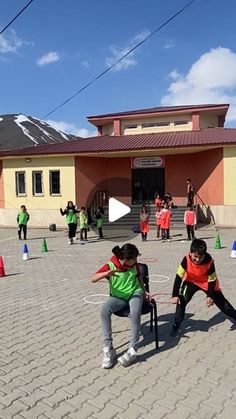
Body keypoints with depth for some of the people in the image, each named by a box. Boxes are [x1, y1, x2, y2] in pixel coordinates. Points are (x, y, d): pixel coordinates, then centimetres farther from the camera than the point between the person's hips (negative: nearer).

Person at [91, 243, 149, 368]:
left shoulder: (134, 264, -4)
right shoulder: (110, 265, -16)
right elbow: (93, 278, -25)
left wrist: (144, 291, 7)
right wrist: (106, 273, -43)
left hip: (135, 293, 1)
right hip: (118, 296, -1)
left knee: (135, 313, -34)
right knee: (104, 310, -32)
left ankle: (132, 350, -24)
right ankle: (108, 349, -23)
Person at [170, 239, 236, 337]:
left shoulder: (209, 261, -33)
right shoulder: (186, 259, -33)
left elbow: (212, 280, -19)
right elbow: (178, 277, -26)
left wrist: (210, 296, -24)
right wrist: (175, 295, -30)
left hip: (207, 283, 0)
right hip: (191, 281, 0)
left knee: (221, 301, 10)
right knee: (181, 300, -18)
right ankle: (176, 326, -5)